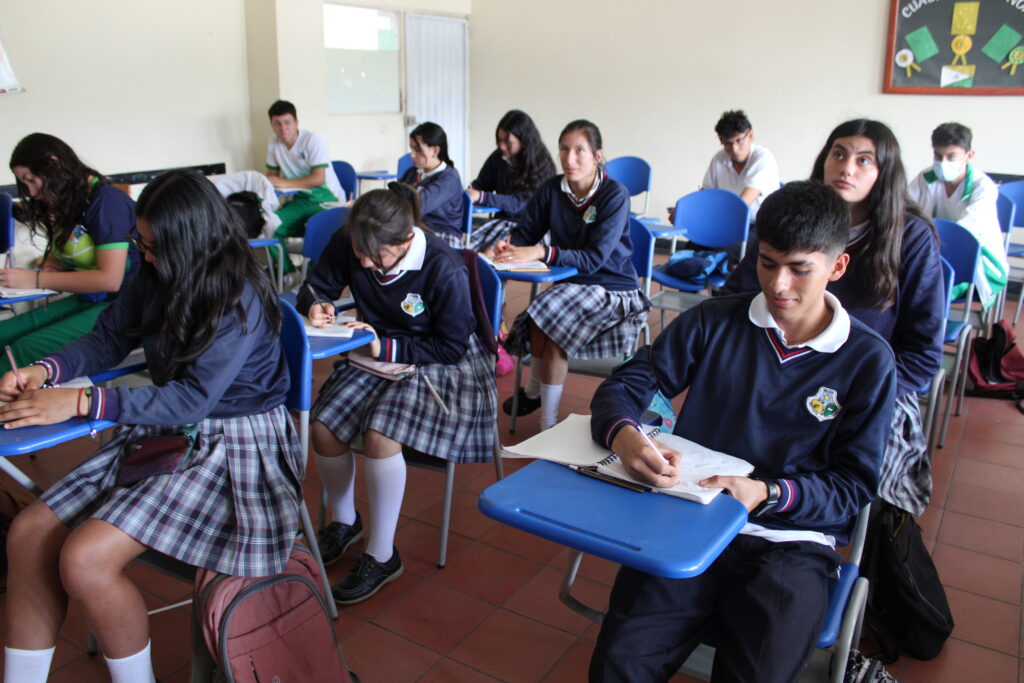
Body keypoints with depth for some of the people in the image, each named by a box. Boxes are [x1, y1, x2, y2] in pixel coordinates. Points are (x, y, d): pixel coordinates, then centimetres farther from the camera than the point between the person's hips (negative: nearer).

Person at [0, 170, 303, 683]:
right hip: (165, 430, 8)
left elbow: (193, 398, -23)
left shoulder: (240, 298, -19)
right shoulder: (156, 276, 2)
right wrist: (47, 370, -6)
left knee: (85, 559, -21)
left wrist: (81, 402, -25)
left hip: (232, 444, -7)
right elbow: (109, 338, 13)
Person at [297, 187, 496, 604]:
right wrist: (316, 306, -18)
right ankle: (344, 521, 16)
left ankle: (382, 557, -9)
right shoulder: (347, 245, -10)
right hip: (375, 355, 6)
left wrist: (385, 347, -25)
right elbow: (318, 286, 7)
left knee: (380, 435, -29)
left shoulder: (444, 269, -26)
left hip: (438, 365, -6)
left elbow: (453, 347, -19)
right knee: (323, 427, -14)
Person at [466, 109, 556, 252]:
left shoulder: (541, 166, -12)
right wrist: (469, 192, -10)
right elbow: (480, 184, 15)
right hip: (502, 218, 5)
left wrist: (481, 197, -29)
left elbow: (518, 204, -18)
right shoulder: (497, 157, 5)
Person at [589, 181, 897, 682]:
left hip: (791, 542, 0)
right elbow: (624, 386, 2)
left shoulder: (868, 360, 2)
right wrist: (626, 438, -22)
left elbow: (854, 485, 3)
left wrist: (768, 493, -15)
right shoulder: (713, 322, 5)